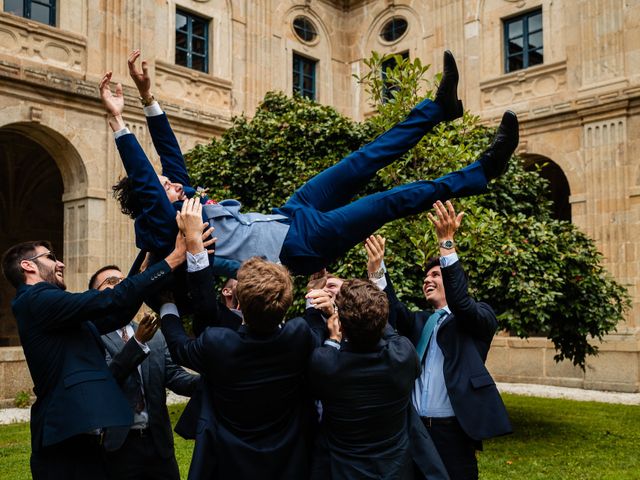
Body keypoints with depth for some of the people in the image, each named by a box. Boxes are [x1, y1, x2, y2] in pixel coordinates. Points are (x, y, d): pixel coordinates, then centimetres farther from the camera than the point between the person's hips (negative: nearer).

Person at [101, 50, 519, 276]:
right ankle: (484, 170, 0)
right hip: (299, 244, -9)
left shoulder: (185, 202, 11)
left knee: (362, 164, 5)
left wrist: (149, 97, 5)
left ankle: (440, 106, 14)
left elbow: (170, 154, 11)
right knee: (391, 201, -10)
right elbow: (141, 180, -25)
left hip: (284, 219, 9)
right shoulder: (165, 224, -12)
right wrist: (118, 120, -30)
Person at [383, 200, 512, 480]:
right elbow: (393, 310, -3)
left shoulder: (480, 318, 4)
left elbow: (460, 302, -17)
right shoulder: (419, 322, 17)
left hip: (453, 428, -4)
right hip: (415, 426, 5)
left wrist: (447, 243, -23)